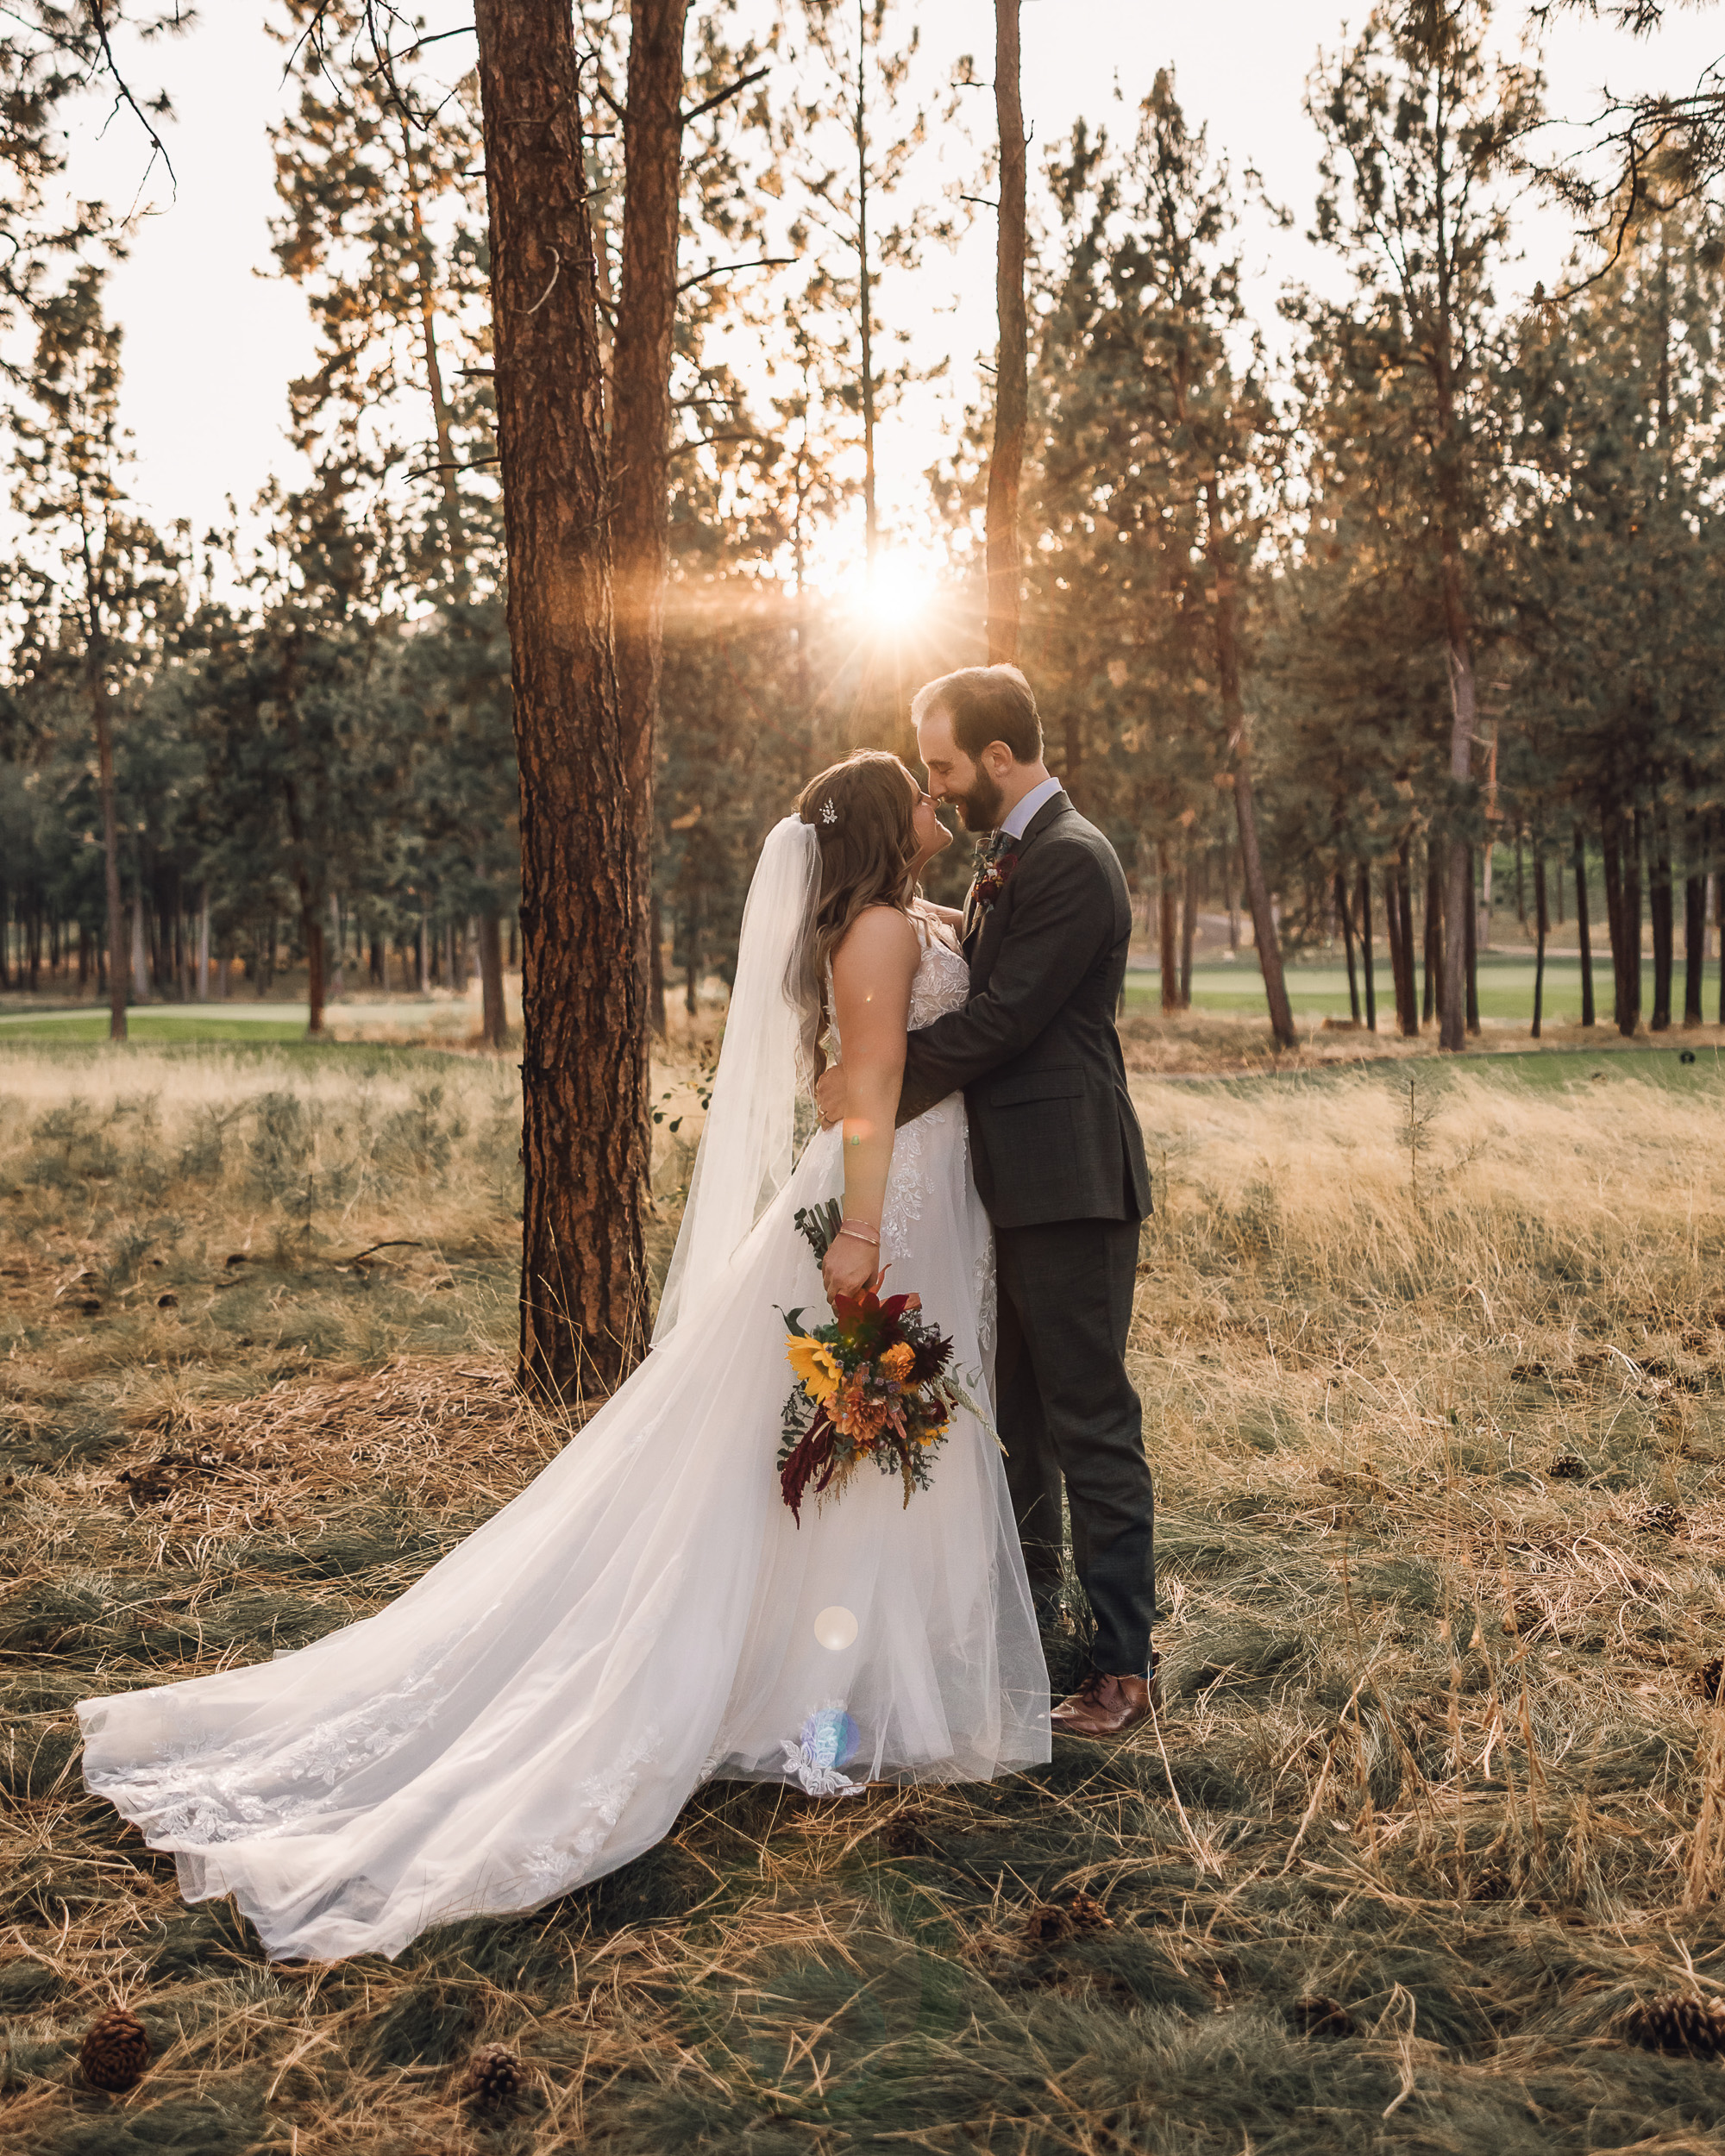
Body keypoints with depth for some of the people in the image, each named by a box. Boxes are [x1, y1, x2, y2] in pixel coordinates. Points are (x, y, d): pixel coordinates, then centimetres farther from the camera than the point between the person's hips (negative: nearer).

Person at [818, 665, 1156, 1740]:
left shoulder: (1071, 859, -16)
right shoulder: (1010, 858, 17)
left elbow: (1002, 1020, -20)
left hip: (1071, 1181, -10)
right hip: (1021, 1181, 10)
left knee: (1092, 1421, -4)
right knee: (1019, 1412, 20)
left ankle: (1127, 1666, 5)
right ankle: (1030, 1608, 35)